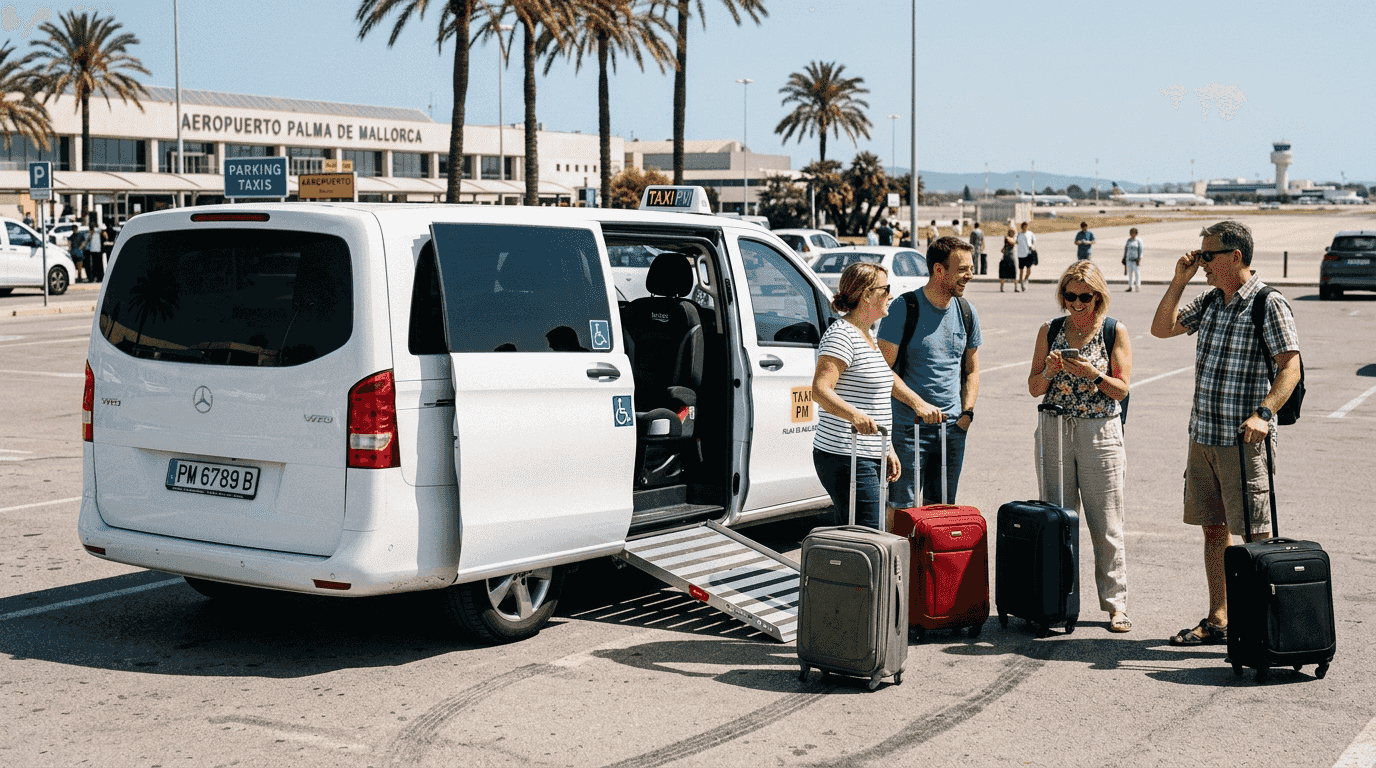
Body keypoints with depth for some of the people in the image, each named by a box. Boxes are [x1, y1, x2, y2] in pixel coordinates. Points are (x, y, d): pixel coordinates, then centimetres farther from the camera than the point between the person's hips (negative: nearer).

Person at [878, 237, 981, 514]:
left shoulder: (966, 312, 8)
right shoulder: (905, 308, -9)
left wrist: (966, 413, 4)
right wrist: (918, 403, -19)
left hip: (953, 429, 5)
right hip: (909, 427, -5)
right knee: (902, 509, -5)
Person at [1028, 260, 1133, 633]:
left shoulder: (1115, 332, 1)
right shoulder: (1050, 331, 8)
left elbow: (1122, 389, -3)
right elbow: (1034, 388, 8)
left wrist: (1091, 373, -19)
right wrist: (1050, 371, -12)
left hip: (1100, 433, -2)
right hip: (1054, 431, 2)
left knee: (1106, 524, -2)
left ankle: (1115, 603, 5)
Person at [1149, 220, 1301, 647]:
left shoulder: (1269, 304, -10)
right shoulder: (1210, 301, 12)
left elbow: (1291, 367, -16)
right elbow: (1161, 328, 17)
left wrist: (1263, 412, -29)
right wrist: (1179, 281, 6)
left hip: (1244, 439, -7)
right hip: (1202, 435, 7)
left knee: (1254, 536, -4)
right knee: (1213, 529, 12)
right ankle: (1217, 622, 20)